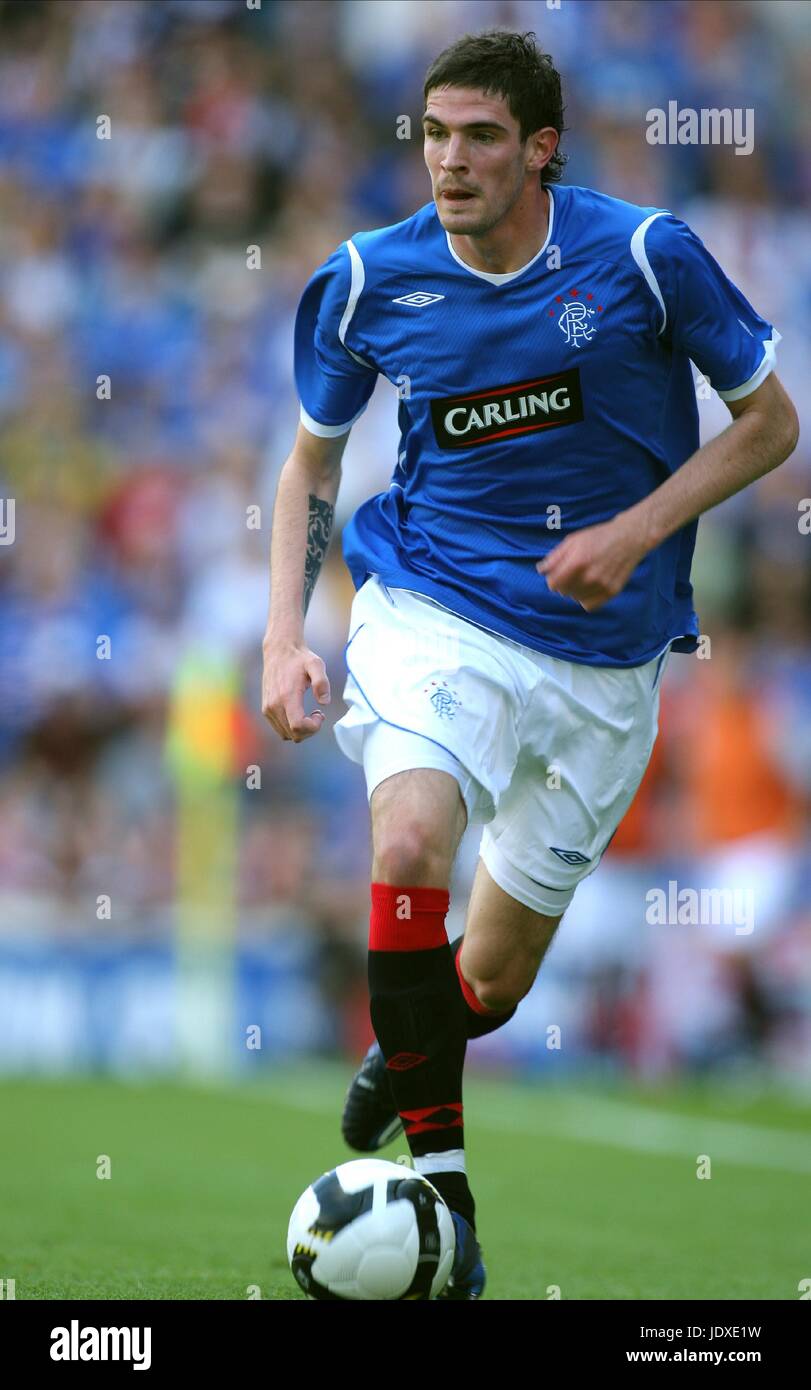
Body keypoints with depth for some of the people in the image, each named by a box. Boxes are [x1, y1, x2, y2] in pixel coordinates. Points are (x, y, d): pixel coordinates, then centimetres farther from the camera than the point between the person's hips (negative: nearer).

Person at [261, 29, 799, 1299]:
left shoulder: (644, 255, -10)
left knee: (493, 980, 8)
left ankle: (403, 1053, 44)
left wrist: (636, 533, -13)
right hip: (433, 610, -1)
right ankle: (437, 1164, -21)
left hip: (604, 651, 1)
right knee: (412, 842, -32)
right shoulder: (370, 281, -4)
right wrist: (284, 638, -2)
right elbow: (311, 463, 11)